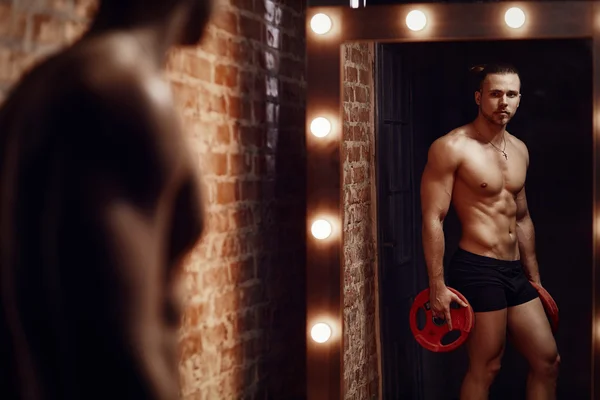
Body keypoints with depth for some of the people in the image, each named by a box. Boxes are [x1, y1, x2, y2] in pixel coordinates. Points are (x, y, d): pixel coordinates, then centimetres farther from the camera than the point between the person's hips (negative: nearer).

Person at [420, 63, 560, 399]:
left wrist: (534, 279, 21)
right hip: (477, 269, -8)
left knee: (548, 361, 11)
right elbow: (433, 219, -14)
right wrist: (438, 286, -19)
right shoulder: (451, 148, -11)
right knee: (486, 368, -3)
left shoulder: (520, 150, 13)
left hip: (514, 271, 8)